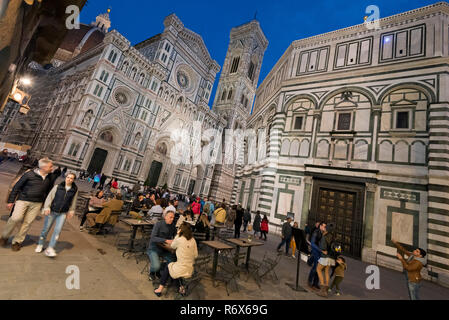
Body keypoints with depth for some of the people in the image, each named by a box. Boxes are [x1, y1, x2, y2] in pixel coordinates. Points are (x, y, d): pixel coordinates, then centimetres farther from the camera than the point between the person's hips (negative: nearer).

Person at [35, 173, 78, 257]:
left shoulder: (75, 190, -2)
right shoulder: (57, 187, -6)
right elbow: (50, 197, -4)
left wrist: (71, 211, 9)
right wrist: (46, 207, -13)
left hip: (63, 213, 0)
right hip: (52, 211, 0)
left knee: (58, 230, -7)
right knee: (46, 229, 12)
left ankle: (50, 249, 0)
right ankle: (40, 245, 35)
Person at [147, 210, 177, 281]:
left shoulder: (172, 225, -1)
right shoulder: (159, 224, -17)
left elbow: (175, 236, 11)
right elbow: (153, 238, -24)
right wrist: (166, 240, -33)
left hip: (165, 249, 5)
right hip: (154, 249, -5)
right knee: (156, 266, -26)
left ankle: (159, 271, 14)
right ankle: (152, 272, 14)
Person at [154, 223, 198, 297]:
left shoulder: (179, 239, -15)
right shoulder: (193, 240, -3)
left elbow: (172, 246, 6)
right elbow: (195, 255, 2)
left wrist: (177, 235, 7)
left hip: (180, 270, -5)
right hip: (190, 270, 5)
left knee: (166, 267, 25)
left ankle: (160, 289, 23)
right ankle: (181, 287, 22)